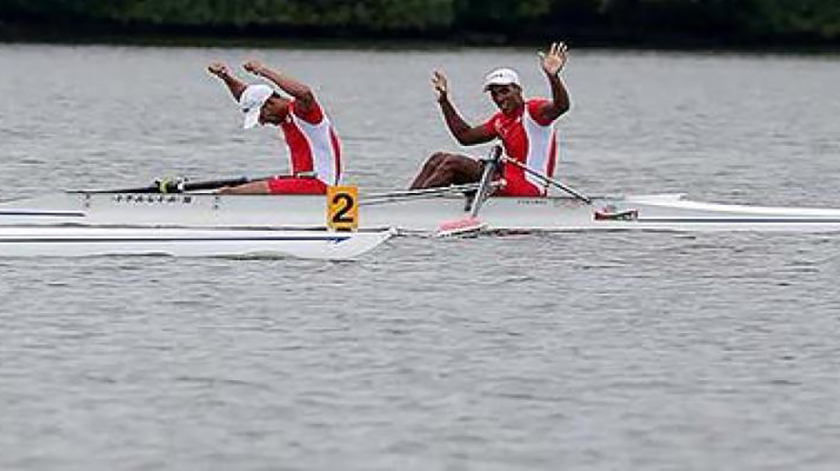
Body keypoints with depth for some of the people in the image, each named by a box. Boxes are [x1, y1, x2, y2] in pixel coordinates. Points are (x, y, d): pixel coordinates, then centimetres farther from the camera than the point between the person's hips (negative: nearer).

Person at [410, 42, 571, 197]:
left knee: (453, 163, -18)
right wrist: (444, 99, 22)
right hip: (511, 182, 10)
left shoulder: (533, 110, -8)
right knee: (438, 159, 8)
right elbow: (466, 136, 24)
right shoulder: (500, 120, 18)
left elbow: (561, 106, -28)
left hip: (529, 190, -10)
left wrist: (553, 77, -48)